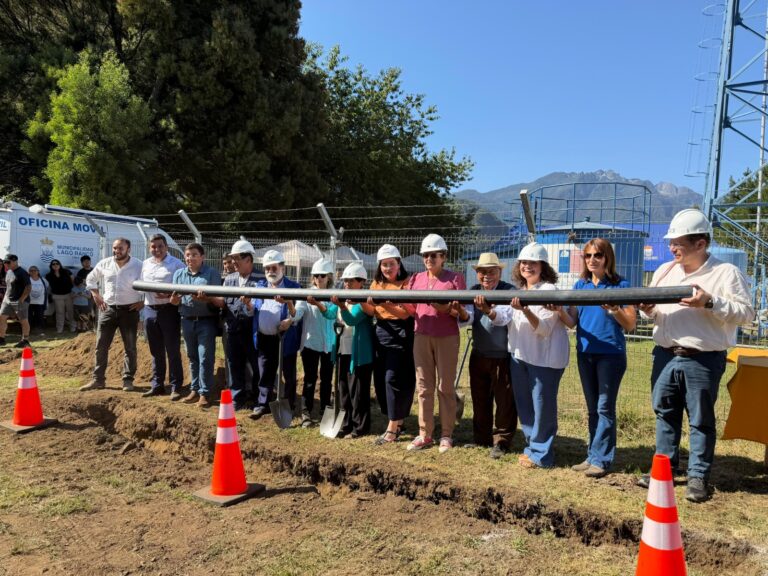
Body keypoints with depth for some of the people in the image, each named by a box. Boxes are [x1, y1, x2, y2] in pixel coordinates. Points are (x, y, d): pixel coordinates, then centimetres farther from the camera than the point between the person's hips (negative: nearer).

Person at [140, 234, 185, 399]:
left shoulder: (176, 264, -5)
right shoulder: (146, 264, 14)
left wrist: (169, 295, -24)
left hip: (169, 310, -6)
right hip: (150, 311, 6)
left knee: (173, 350, -2)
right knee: (156, 351, 13)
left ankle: (176, 387, 6)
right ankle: (157, 385, 23)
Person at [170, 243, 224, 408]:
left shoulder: (212, 274, -4)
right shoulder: (179, 274, 10)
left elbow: (220, 302, -10)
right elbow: (174, 301, 8)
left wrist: (206, 298, -28)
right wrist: (174, 299, -15)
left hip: (206, 321, -5)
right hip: (187, 321, 5)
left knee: (205, 358, -3)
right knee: (192, 357, 12)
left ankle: (205, 393, 4)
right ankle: (195, 390, 22)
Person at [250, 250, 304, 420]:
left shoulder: (293, 287, -4)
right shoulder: (260, 286, 11)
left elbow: (299, 313, -14)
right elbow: (254, 310, 12)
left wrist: (289, 303, -35)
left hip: (286, 339, -4)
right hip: (264, 338, 4)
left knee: (289, 375, 8)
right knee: (265, 374, 13)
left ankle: (289, 406, 22)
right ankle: (262, 405, 24)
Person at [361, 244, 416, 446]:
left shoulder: (407, 283, -7)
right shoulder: (376, 284, 12)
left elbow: (406, 313, -17)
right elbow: (372, 311, 5)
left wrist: (384, 304, -29)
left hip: (400, 335, -6)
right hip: (381, 334, 6)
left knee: (393, 379, -8)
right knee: (380, 380, 8)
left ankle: (392, 428, -1)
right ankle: (397, 421, 23)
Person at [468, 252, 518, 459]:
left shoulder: (509, 291, -12)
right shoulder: (473, 291, 4)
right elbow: (469, 317, -9)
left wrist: (490, 311, -48)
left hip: (503, 357, -5)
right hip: (479, 355, 5)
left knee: (505, 402, 4)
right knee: (479, 399, 15)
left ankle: (501, 442, 19)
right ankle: (481, 439, 31)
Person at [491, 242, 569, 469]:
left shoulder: (549, 291, -13)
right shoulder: (518, 291, 10)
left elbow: (544, 328, -21)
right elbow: (502, 318, 0)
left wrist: (526, 311, -37)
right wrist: (488, 310, -20)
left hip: (545, 357, -8)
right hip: (519, 354, 8)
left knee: (542, 406, 0)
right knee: (523, 403, 16)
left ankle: (540, 454, 13)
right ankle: (532, 447, 31)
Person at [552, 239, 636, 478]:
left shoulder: (620, 285, -5)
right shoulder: (580, 285, 8)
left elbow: (630, 325, -8)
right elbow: (572, 321, 4)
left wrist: (614, 310, -26)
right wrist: (560, 310, -16)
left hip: (611, 353, -5)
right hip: (585, 353, 5)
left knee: (604, 408, -1)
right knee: (592, 408, 13)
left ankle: (601, 459, 7)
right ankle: (593, 455, 22)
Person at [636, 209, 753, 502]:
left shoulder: (726, 272, -7)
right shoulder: (664, 271, 9)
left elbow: (746, 312, -11)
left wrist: (710, 303, -22)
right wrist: (649, 310, -7)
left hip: (703, 360, -5)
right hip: (665, 356, 5)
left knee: (701, 420, 6)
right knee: (665, 413, 13)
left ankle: (698, 476, 18)